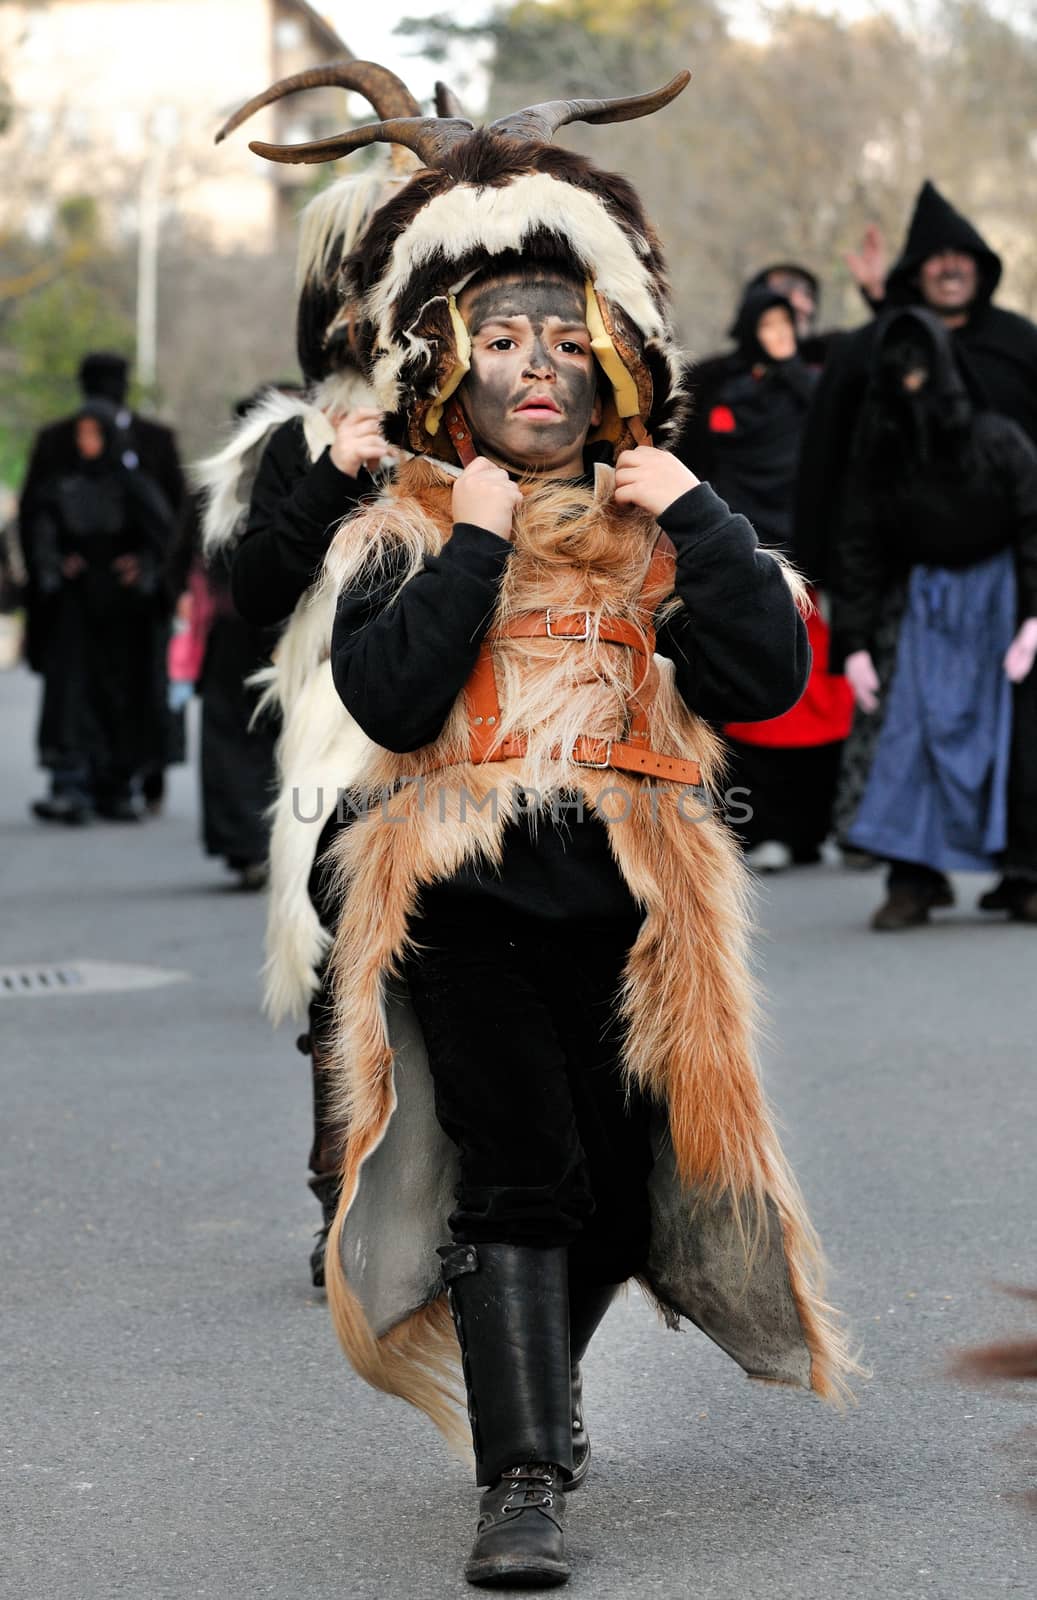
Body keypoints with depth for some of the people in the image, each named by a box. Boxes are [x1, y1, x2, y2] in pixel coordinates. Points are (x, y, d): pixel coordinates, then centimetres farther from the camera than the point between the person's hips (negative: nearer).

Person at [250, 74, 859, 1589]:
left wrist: (696, 515, -6)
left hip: (624, 902, 3)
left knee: (611, 1196, 8)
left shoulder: (660, 529, 13)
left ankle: (536, 1389, 36)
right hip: (460, 895, -3)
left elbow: (770, 679, -2)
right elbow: (390, 697, -11)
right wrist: (477, 543, -11)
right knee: (518, 1172, -17)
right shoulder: (402, 535, 7)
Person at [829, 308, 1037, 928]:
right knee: (912, 729, -10)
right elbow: (860, 550, 0)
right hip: (926, 601, 2)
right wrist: (855, 644, -3)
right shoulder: (881, 452, -4)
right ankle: (917, 877, -8)